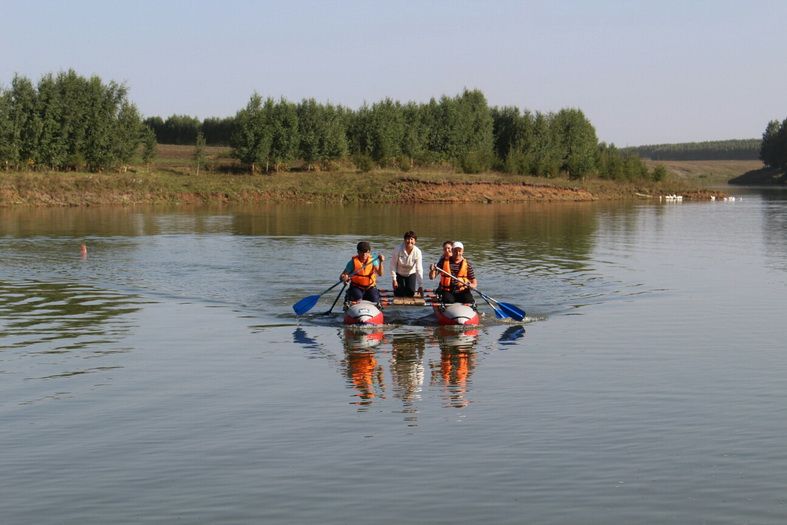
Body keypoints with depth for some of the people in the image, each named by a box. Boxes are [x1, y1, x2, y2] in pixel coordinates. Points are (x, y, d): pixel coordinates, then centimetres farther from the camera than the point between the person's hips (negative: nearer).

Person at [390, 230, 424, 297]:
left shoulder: (417, 252, -23)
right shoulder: (398, 249, -25)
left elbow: (419, 270, -23)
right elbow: (393, 265, -17)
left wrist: (420, 285, -27)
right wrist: (394, 280, -17)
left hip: (411, 274, 1)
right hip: (399, 274, -1)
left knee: (411, 293, -7)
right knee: (399, 294, -5)